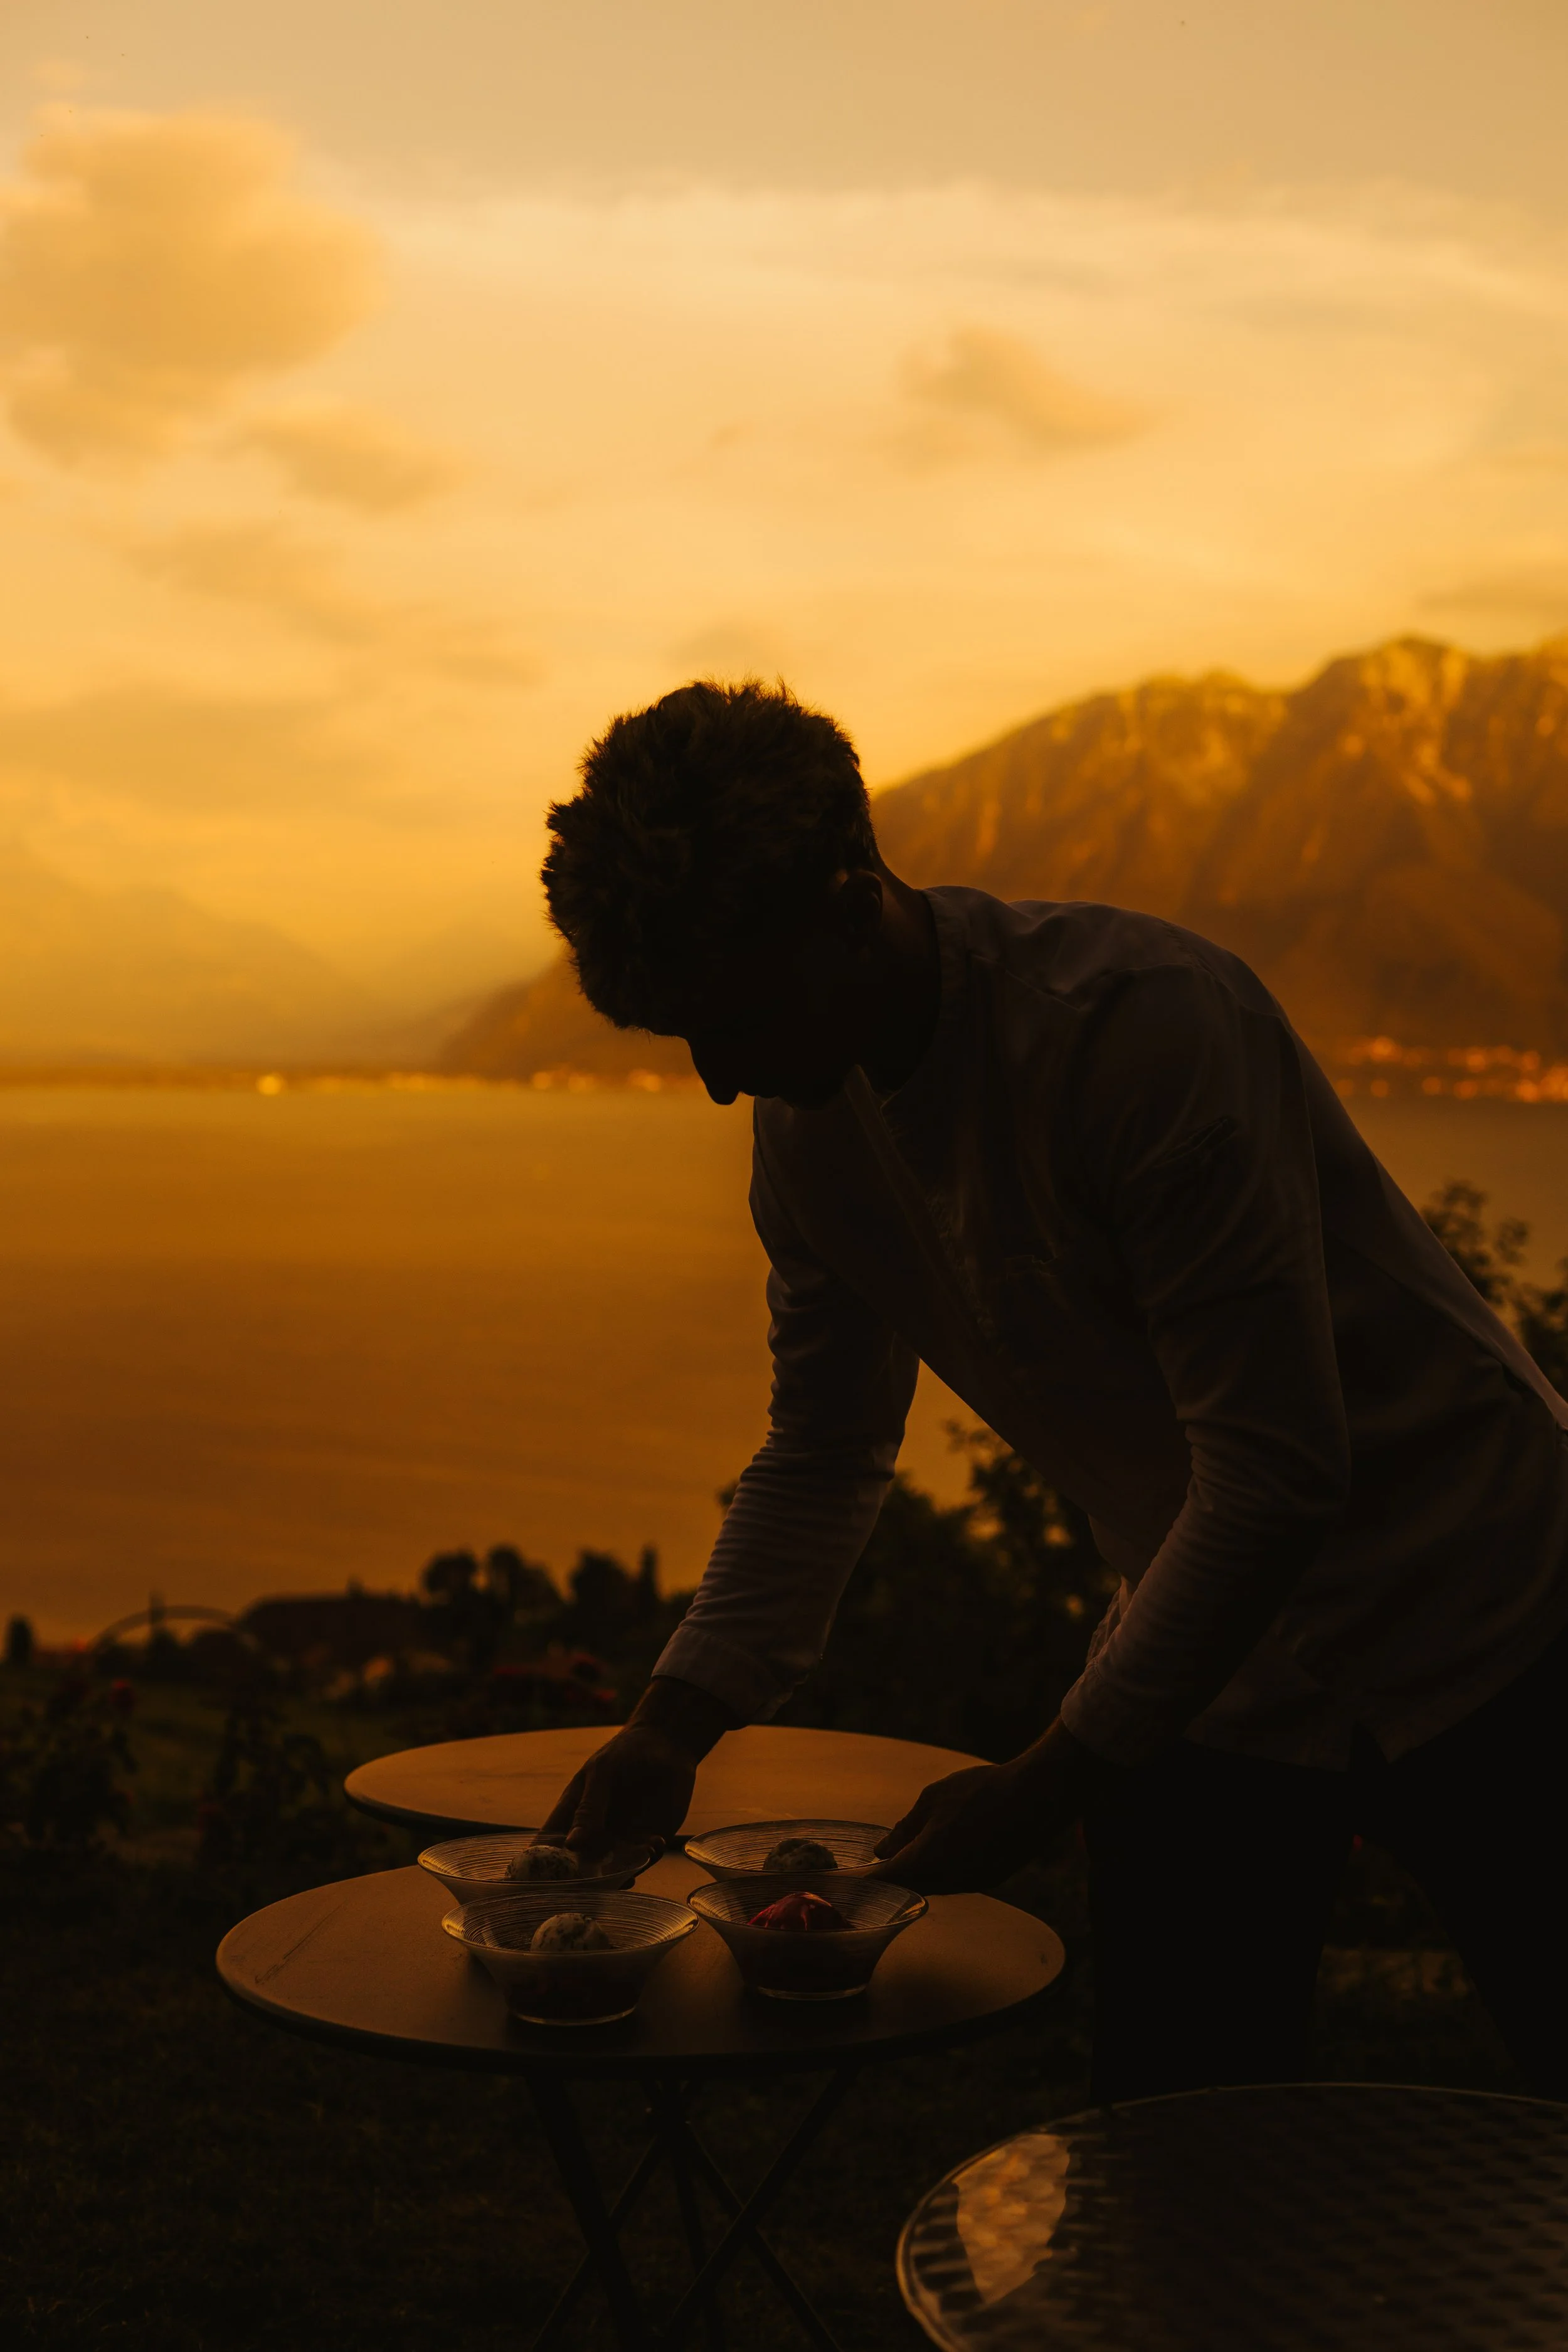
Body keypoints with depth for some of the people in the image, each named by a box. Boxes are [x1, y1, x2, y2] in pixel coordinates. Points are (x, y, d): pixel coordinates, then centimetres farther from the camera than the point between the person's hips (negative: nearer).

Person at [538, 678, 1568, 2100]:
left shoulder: (1140, 1019, -28)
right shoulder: (808, 1127, -4)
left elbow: (1276, 1469, -28)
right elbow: (823, 1457, 7)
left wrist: (1056, 1781, -24)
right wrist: (679, 1717, -6)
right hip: (1204, 1663, 6)